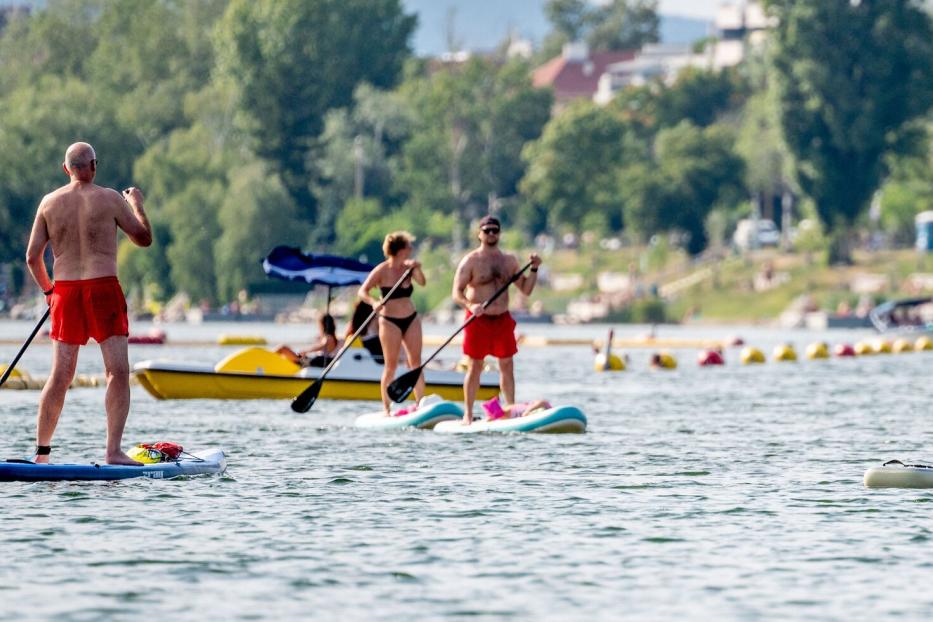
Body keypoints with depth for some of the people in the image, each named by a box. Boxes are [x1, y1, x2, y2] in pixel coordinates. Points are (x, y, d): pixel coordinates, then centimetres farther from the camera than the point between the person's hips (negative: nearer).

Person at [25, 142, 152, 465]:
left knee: (60, 376, 8)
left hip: (65, 291, 4)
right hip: (103, 289, -4)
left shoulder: (50, 202, 6)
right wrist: (137, 204, 23)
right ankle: (114, 450, -12)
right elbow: (144, 238, 6)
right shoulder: (109, 199, -3)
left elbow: (32, 257, 7)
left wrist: (48, 289, 23)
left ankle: (41, 451, 10)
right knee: (118, 371, -3)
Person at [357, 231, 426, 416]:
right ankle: (387, 409, 4)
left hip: (411, 319, 4)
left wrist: (416, 269, -30)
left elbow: (422, 283, -12)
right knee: (391, 366, -2)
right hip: (390, 321, -4)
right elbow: (362, 292, -16)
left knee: (416, 363, 3)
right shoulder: (382, 271, -11)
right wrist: (373, 303, -34)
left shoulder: (408, 267, 2)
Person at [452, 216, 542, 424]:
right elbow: (457, 293, -11)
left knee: (507, 366, 6)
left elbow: (526, 290, 12)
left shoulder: (509, 261, 9)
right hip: (478, 321, -4)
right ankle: (468, 414, 4)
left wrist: (534, 269, -3)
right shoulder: (471, 261, -5)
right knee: (475, 367, 0)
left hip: (502, 320, 4)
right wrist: (470, 306, -30)